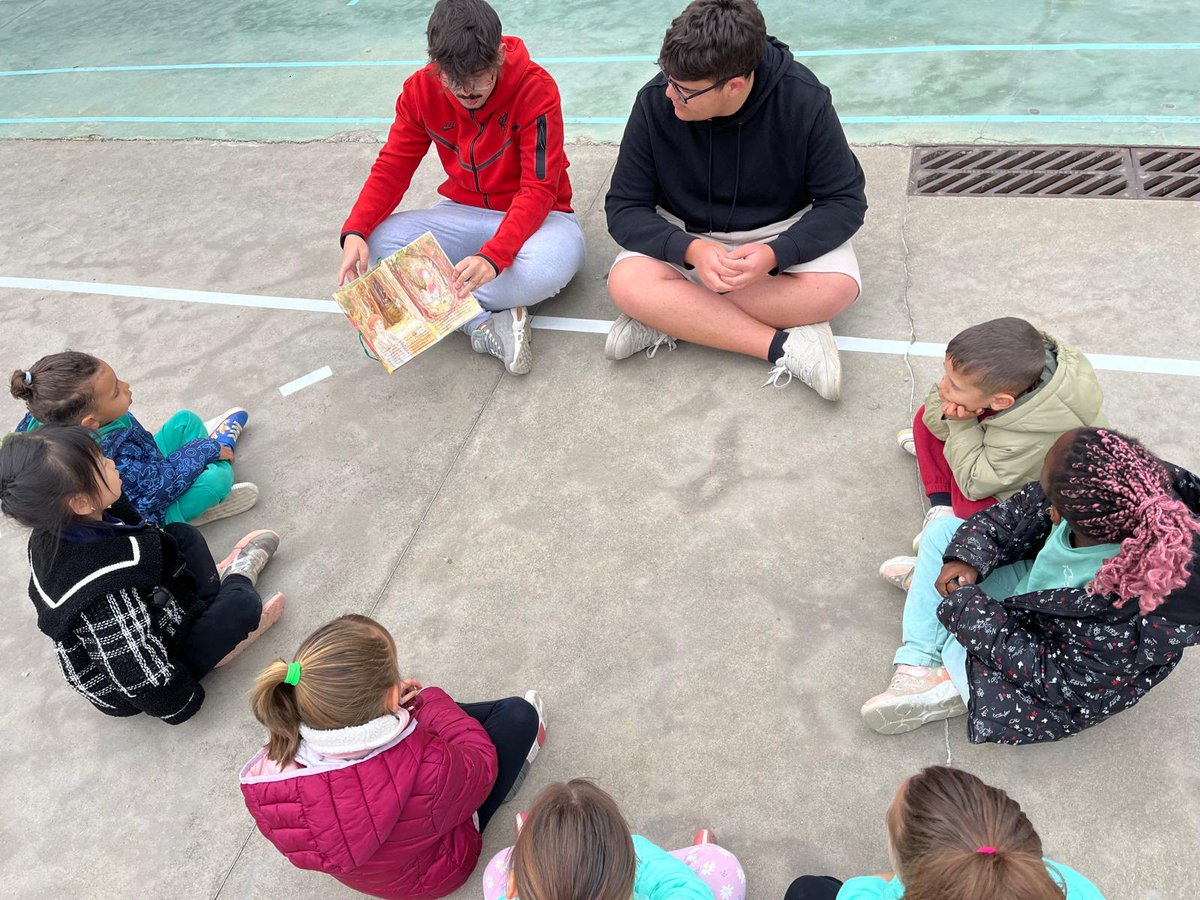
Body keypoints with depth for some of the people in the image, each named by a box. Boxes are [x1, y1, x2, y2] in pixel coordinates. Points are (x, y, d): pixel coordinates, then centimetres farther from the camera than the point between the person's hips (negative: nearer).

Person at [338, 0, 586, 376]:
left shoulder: (535, 87, -19)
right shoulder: (420, 89, -7)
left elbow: (538, 190, -23)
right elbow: (391, 168, -4)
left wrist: (493, 256, -39)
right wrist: (354, 231, -23)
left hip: (533, 216, -3)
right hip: (464, 214, 4)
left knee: (551, 263, -40)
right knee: (378, 241, -22)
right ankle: (483, 322, -27)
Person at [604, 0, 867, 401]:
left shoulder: (804, 100, -20)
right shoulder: (655, 102, -18)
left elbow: (845, 200, -14)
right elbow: (624, 208, -13)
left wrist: (776, 254, -32)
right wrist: (690, 250, -33)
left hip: (782, 232, 0)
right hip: (686, 236, 0)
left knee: (839, 286, -30)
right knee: (628, 283, -30)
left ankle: (669, 318, -20)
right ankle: (788, 347, -26)